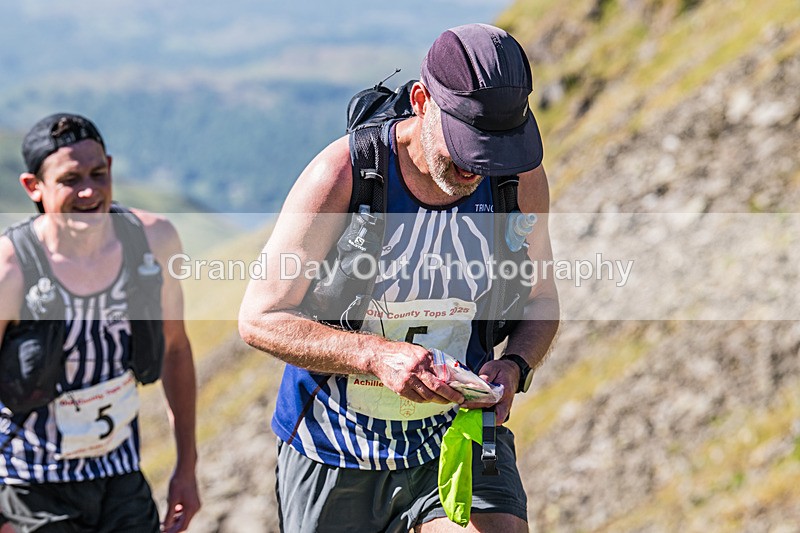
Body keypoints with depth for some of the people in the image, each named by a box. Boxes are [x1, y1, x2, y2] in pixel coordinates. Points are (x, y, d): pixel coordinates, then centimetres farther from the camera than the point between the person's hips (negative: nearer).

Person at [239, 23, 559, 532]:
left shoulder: (523, 179, -10)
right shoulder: (342, 174, -21)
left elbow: (539, 301, 6)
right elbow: (261, 318, -19)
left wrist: (514, 366, -17)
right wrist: (377, 354, -34)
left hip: (456, 433, 2)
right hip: (335, 447, -1)